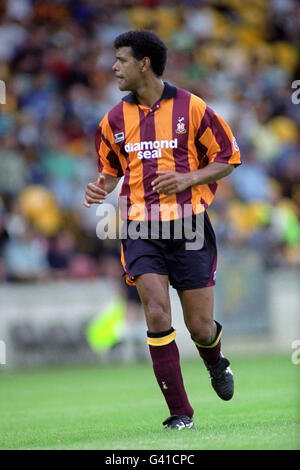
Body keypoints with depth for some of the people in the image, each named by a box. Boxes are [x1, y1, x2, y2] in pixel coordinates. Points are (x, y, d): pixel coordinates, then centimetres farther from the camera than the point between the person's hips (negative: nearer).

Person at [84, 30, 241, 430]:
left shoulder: (191, 108, -2)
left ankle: (216, 363, 39)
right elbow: (111, 168, 22)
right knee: (157, 314, -15)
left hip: (188, 226, -2)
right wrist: (102, 188, -1)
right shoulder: (115, 119, 9)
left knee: (200, 325, 1)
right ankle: (180, 412, -9)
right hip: (141, 229, 2)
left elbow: (226, 159, 4)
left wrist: (189, 178, -13)